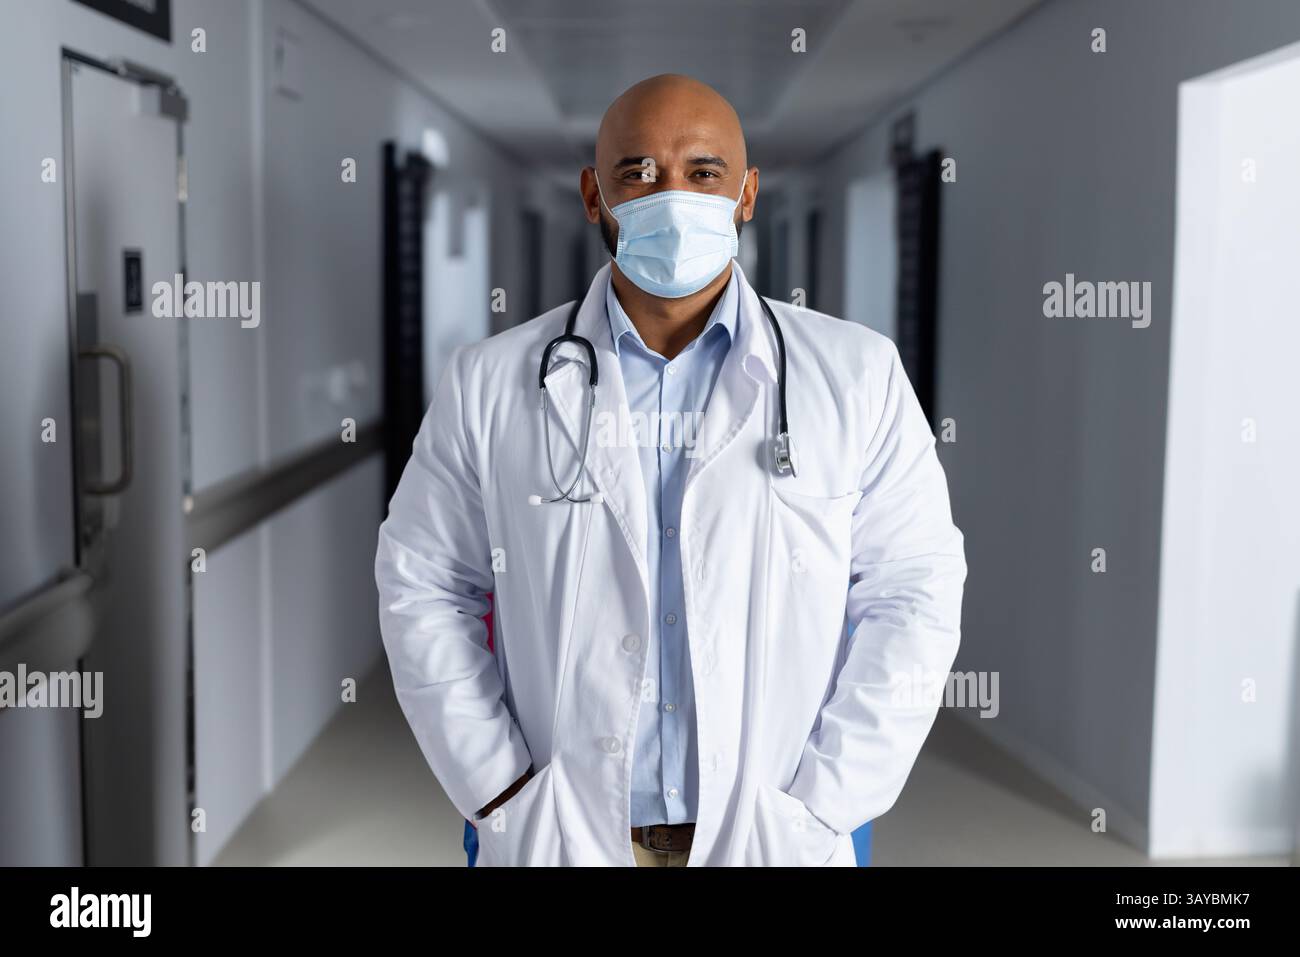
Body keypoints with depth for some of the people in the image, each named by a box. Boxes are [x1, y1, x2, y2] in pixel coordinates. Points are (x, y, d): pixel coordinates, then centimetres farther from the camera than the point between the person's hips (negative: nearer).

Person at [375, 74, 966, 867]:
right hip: (562, 833, 1)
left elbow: (912, 592, -3)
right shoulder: (492, 382, -2)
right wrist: (499, 787, -4)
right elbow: (424, 586, 2)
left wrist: (819, 806, -8)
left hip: (772, 835, 0)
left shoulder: (856, 377, -3)